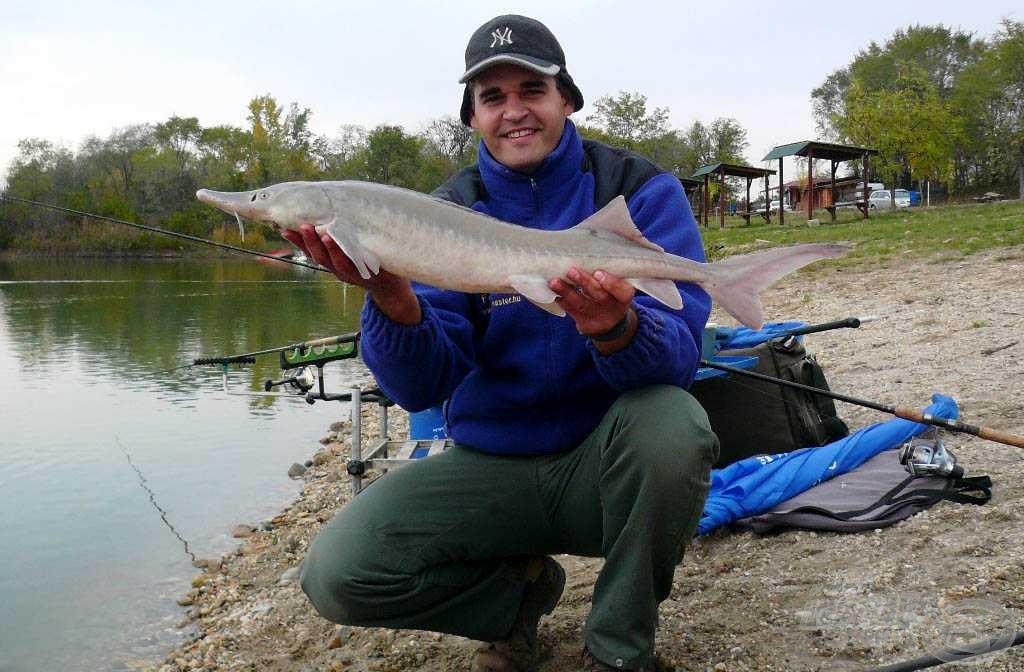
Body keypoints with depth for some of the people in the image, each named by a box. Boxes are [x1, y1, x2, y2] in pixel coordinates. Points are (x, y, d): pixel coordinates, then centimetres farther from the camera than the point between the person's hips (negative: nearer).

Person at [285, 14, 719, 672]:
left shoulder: (642, 190, -6)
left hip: (607, 460, -1)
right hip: (491, 463, 2)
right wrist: (393, 299, -32)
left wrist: (615, 327, -42)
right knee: (335, 574, -18)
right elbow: (423, 387, -11)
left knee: (670, 421, -35)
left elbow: (679, 355, -19)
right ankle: (518, 592, 12)